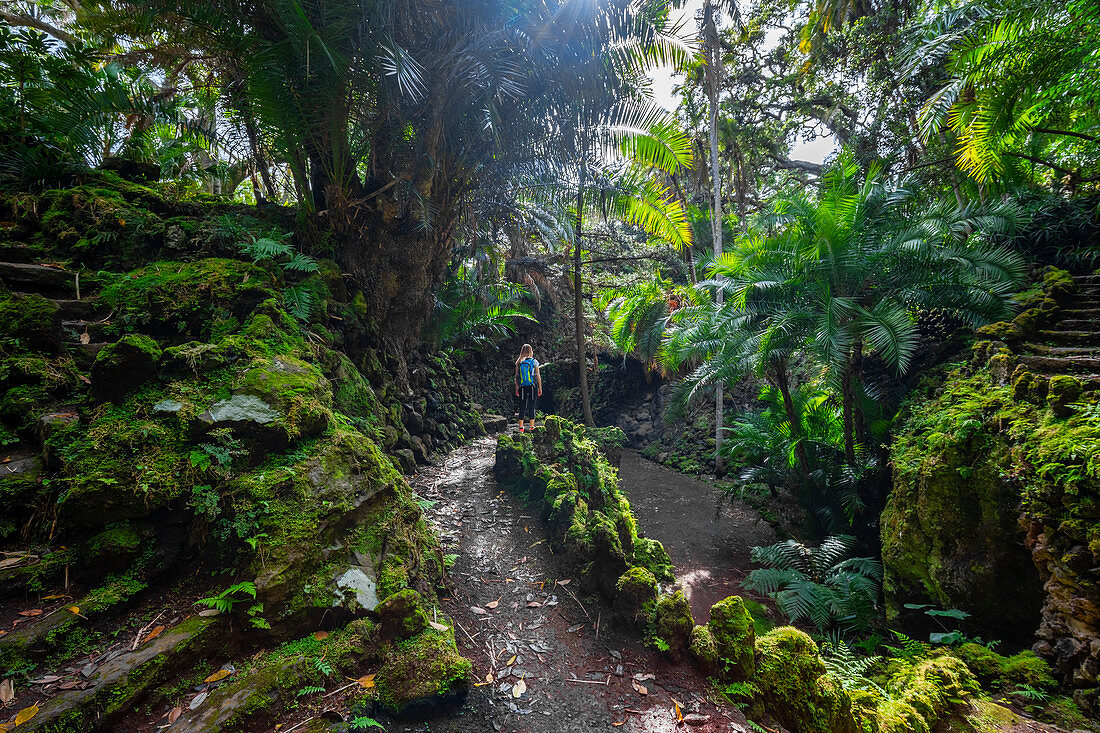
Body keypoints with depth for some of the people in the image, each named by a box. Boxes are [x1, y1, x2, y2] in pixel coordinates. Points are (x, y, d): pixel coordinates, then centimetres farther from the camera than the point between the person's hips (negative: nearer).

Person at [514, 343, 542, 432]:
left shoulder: (518, 362, 3)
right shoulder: (534, 361, -3)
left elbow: (516, 377, 5)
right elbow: (538, 376, -1)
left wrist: (516, 388, 12)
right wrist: (540, 388, 6)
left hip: (522, 388, 2)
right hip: (533, 387, -2)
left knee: (522, 407, 7)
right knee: (532, 407, 3)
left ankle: (521, 427, 9)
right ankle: (532, 427, 4)